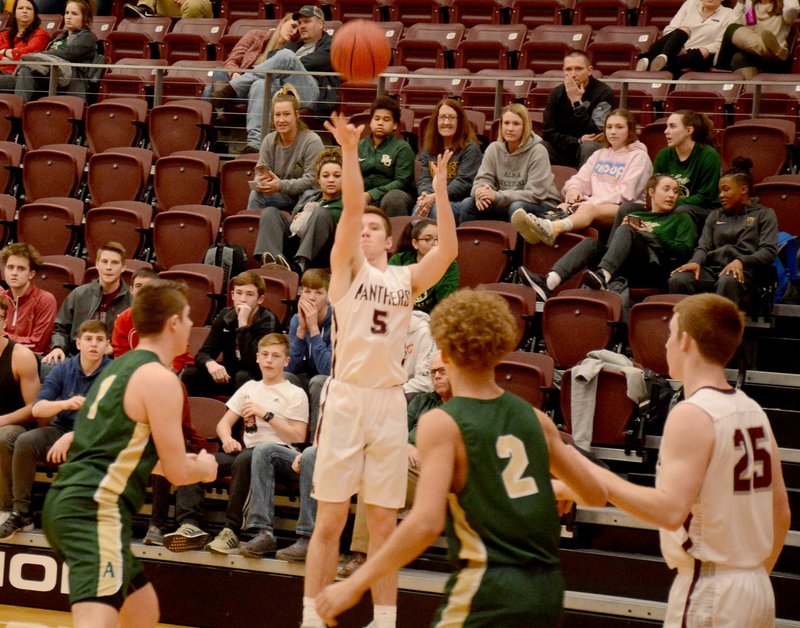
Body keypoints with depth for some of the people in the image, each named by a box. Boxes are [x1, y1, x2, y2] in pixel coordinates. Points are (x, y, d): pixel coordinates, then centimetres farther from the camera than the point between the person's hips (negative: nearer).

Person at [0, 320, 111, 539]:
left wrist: (71, 438, -26)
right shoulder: (63, 369, 1)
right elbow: (37, 409, -5)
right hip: (61, 429, 4)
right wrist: (65, 403, -26)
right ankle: (21, 513, -14)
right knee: (25, 442, -24)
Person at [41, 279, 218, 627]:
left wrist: (186, 462, 38)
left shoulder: (119, 367, 20)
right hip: (96, 510, -10)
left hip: (69, 502, 10)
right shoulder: (159, 378, -8)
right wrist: (204, 468, 17)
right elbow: (177, 472, -5)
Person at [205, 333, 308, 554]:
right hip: (248, 450, 5)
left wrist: (267, 415, -8)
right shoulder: (250, 388, 25)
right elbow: (224, 423, 20)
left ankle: (231, 530, -35)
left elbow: (298, 436, -3)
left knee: (243, 459, -38)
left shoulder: (295, 394, 8)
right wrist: (227, 439, -3)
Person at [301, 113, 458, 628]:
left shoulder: (407, 279, 12)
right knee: (331, 517, 0)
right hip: (347, 396, -2)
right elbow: (351, 208, -9)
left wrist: (440, 190, -9)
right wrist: (349, 150, -21)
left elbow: (448, 251, -4)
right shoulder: (347, 267, 5)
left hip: (390, 401, 2)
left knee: (384, 521, 7)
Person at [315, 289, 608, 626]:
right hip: (547, 589, 7)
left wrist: (355, 584, -14)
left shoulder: (441, 424, -8)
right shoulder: (534, 418, 8)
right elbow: (596, 493, 14)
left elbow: (426, 523, -20)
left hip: (489, 591, -6)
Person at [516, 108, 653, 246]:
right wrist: (574, 188, -7)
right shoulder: (599, 154, 28)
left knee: (588, 208, -39)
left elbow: (625, 193, -5)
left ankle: (554, 229, -70)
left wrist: (592, 201, -16)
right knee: (564, 207, -29)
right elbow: (580, 179, 19)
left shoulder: (638, 156, 7)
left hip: (623, 209, -5)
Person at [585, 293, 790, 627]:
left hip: (707, 589, -8)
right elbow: (781, 512, 13)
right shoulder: (753, 411, 9)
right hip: (756, 589, 8)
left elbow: (671, 510, -25)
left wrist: (593, 475, -19)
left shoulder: (692, 415, -15)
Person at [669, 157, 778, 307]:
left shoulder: (764, 214, 16)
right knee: (678, 280, -30)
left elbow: (769, 251, 2)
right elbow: (703, 246, 17)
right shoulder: (715, 216, 30)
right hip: (712, 267, 4)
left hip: (742, 271, -4)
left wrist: (740, 261, -17)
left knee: (727, 281, -42)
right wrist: (696, 261, -9)